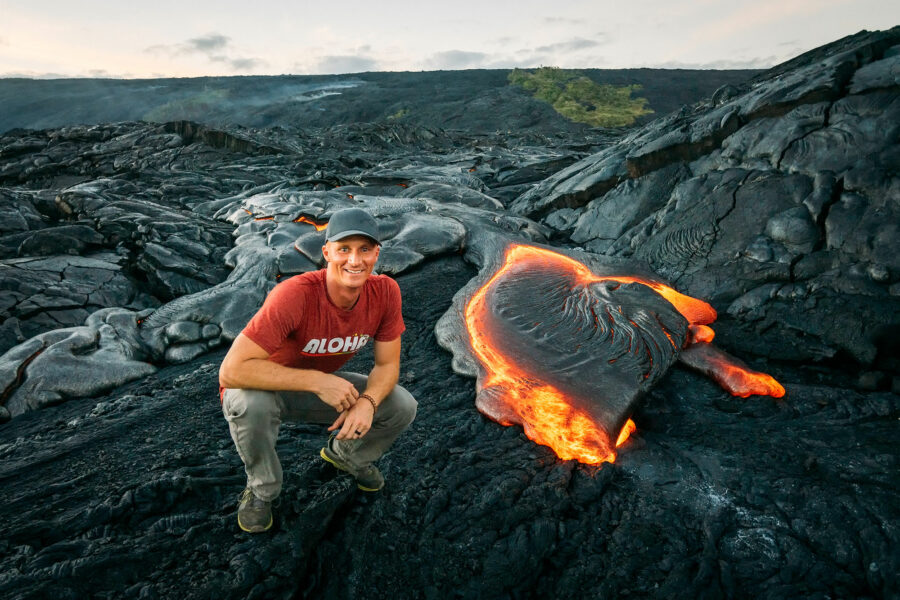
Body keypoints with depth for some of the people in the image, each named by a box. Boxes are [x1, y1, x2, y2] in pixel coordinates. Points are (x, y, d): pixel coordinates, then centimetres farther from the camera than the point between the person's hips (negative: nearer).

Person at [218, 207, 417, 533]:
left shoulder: (385, 291, -19)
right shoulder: (295, 295, -35)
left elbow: (387, 364, -10)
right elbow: (231, 371, -38)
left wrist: (367, 401, -31)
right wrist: (317, 380, -39)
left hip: (321, 387, 4)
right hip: (267, 388, -4)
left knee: (403, 407, -11)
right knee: (250, 402, -38)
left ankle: (346, 454, 22)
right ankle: (261, 489, -4)